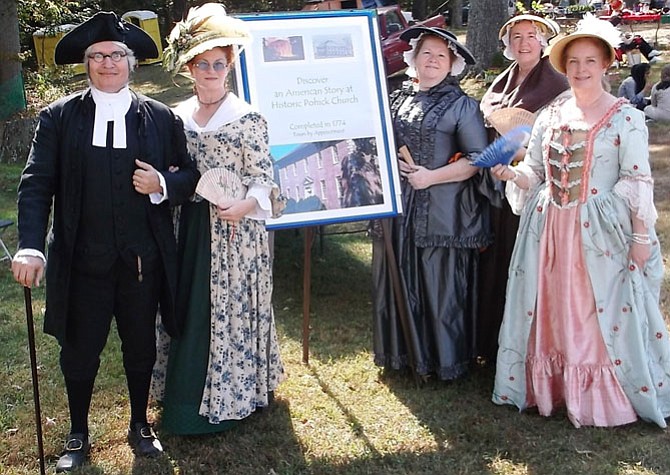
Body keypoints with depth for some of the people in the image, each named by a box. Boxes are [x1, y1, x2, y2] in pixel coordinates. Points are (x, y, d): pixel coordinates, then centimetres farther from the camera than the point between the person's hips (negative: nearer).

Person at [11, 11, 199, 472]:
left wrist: (163, 185, -15)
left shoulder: (161, 118, 1)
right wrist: (31, 247, -19)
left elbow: (191, 175, 7)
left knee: (141, 348, 16)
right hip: (82, 262, -1)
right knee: (79, 352, 11)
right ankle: (78, 436, 33)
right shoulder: (59, 118, -3)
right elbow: (36, 186, -7)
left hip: (143, 261, 1)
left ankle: (140, 426, 39)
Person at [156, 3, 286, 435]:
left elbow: (263, 176, -8)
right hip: (192, 228, 5)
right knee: (191, 307, 10)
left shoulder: (248, 118, -7)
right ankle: (190, 390, 24)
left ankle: (232, 392, 16)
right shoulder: (178, 117, 8)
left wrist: (246, 204, -26)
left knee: (234, 306, 2)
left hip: (237, 229, -5)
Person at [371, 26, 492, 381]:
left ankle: (446, 361, 15)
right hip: (397, 207, 5)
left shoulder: (461, 106, -2)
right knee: (400, 281, 10)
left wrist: (432, 176, -15)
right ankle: (403, 352, 25)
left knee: (440, 285, 0)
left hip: (442, 213, -5)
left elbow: (478, 158, -8)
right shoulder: (397, 99, 12)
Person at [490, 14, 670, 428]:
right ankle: (554, 390, 21)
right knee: (552, 311, 9)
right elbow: (535, 172, 14)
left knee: (605, 313, -2)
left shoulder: (626, 117, -4)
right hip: (550, 228, 5)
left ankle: (605, 398, 9)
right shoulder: (550, 115, 11)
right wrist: (510, 173, -7)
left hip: (603, 232, -5)